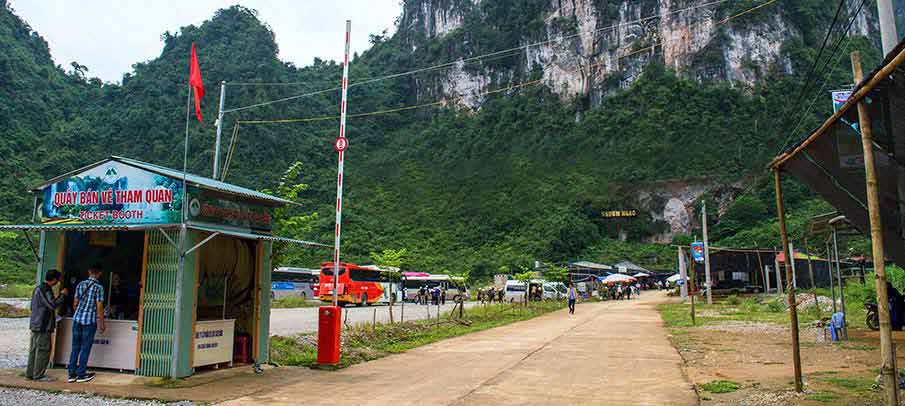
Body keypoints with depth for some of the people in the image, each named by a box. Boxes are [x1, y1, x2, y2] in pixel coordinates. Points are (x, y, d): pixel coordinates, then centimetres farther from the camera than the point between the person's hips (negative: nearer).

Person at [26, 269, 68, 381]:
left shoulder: (38, 288, 15)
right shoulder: (45, 290, -17)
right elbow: (53, 305, -26)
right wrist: (63, 295, -14)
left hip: (35, 325, 10)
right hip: (43, 326, -10)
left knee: (34, 350, 14)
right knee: (43, 350, -4)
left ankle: (30, 373, 19)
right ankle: (39, 375, 0)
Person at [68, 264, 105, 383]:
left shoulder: (80, 284, 6)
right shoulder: (98, 287, -9)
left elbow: (75, 303, 13)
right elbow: (99, 307, -9)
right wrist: (102, 323, -1)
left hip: (77, 319, 5)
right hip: (90, 321, -5)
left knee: (75, 347, 11)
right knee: (85, 348, 3)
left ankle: (72, 374, 14)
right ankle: (81, 374, 8)